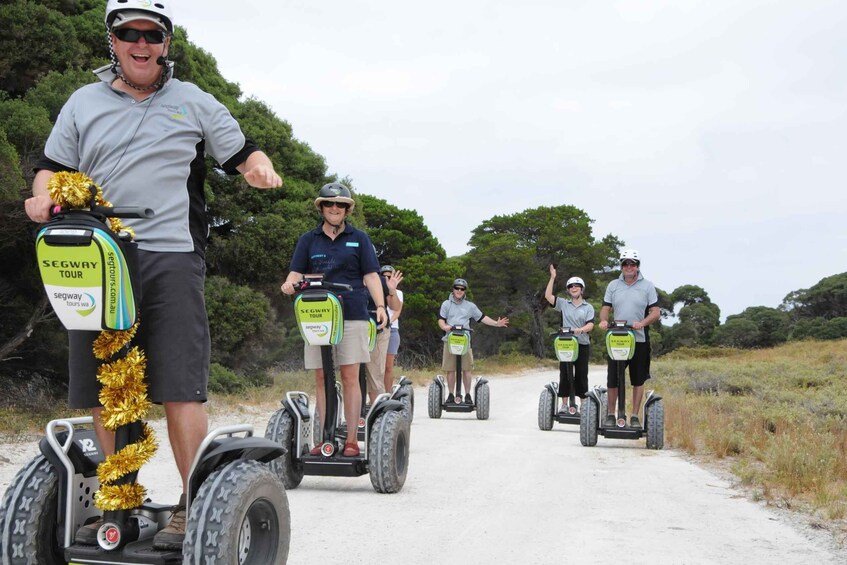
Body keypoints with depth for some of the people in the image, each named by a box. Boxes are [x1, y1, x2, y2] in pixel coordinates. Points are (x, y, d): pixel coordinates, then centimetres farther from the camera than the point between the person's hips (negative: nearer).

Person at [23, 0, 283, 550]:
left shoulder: (194, 103, 14)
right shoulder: (84, 103, 18)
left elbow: (242, 151, 15)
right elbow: (53, 167, 18)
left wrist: (259, 166, -8)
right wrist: (44, 197, -4)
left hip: (171, 258, -3)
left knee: (180, 387, -10)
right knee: (103, 391, 5)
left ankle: (193, 506, -3)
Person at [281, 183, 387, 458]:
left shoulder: (359, 238, 11)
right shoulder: (308, 239, 15)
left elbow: (371, 275, 7)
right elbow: (296, 272, 10)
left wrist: (380, 305, -8)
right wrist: (290, 284, -14)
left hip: (352, 315, -2)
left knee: (350, 376, -4)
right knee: (321, 378, 2)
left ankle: (351, 439, -1)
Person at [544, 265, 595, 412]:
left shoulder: (588, 307, 8)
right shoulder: (563, 304, 10)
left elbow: (590, 324, -4)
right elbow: (548, 296, -1)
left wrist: (581, 329, -25)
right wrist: (552, 278, -4)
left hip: (582, 345, -1)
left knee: (581, 375, 2)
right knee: (565, 374, 1)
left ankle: (583, 405, 10)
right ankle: (564, 404, 6)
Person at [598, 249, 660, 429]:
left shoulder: (647, 286, 4)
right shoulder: (613, 285, 10)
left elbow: (655, 312, 0)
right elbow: (605, 308, 11)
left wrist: (642, 323, -18)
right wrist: (603, 320, -12)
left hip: (640, 339, -1)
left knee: (638, 380, 6)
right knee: (612, 379, 2)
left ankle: (635, 416, 14)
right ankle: (611, 414, 15)